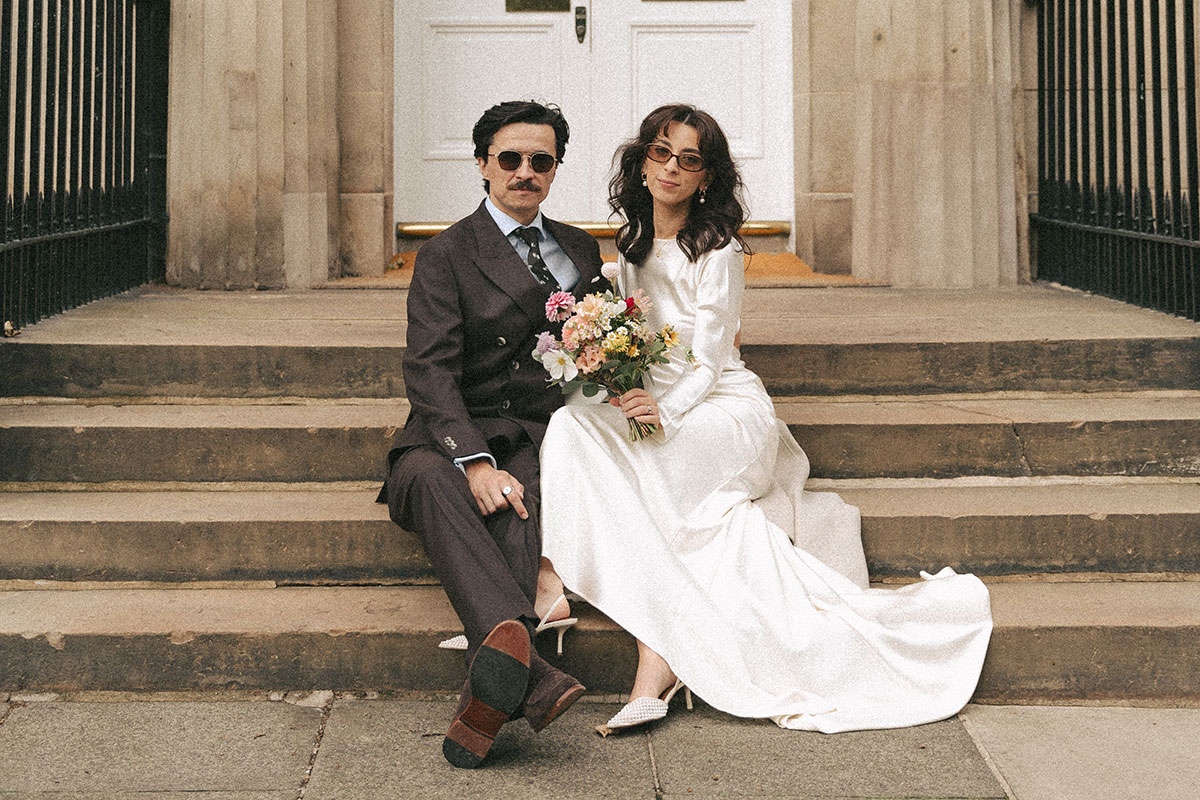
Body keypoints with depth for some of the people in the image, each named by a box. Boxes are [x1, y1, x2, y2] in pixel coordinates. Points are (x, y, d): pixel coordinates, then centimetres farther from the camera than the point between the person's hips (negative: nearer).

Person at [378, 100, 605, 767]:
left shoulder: (581, 249, 20)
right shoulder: (447, 254, 5)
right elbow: (431, 370, -8)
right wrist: (474, 462, -24)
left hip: (540, 436, 3)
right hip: (455, 436, -2)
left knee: (520, 498, -34)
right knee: (429, 480, -38)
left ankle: (493, 677, -50)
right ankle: (528, 670, -57)